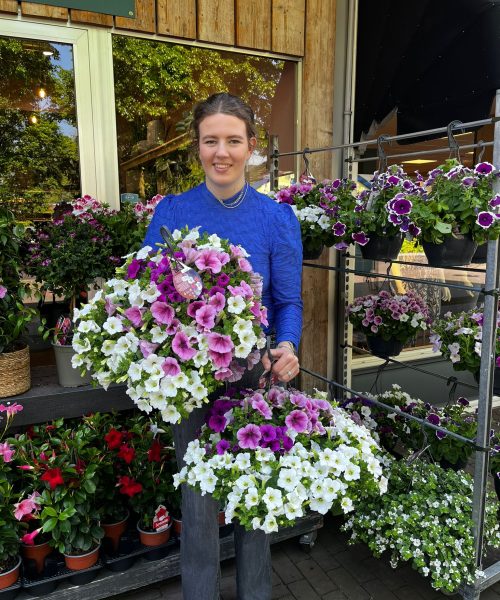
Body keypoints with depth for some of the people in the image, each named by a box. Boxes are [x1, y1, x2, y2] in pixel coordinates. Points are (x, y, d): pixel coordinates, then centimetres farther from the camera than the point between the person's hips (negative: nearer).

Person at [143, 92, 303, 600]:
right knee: (198, 498, 11)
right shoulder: (171, 212, -3)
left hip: (255, 373, 1)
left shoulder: (277, 219, -3)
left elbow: (289, 302, -1)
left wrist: (287, 348, -21)